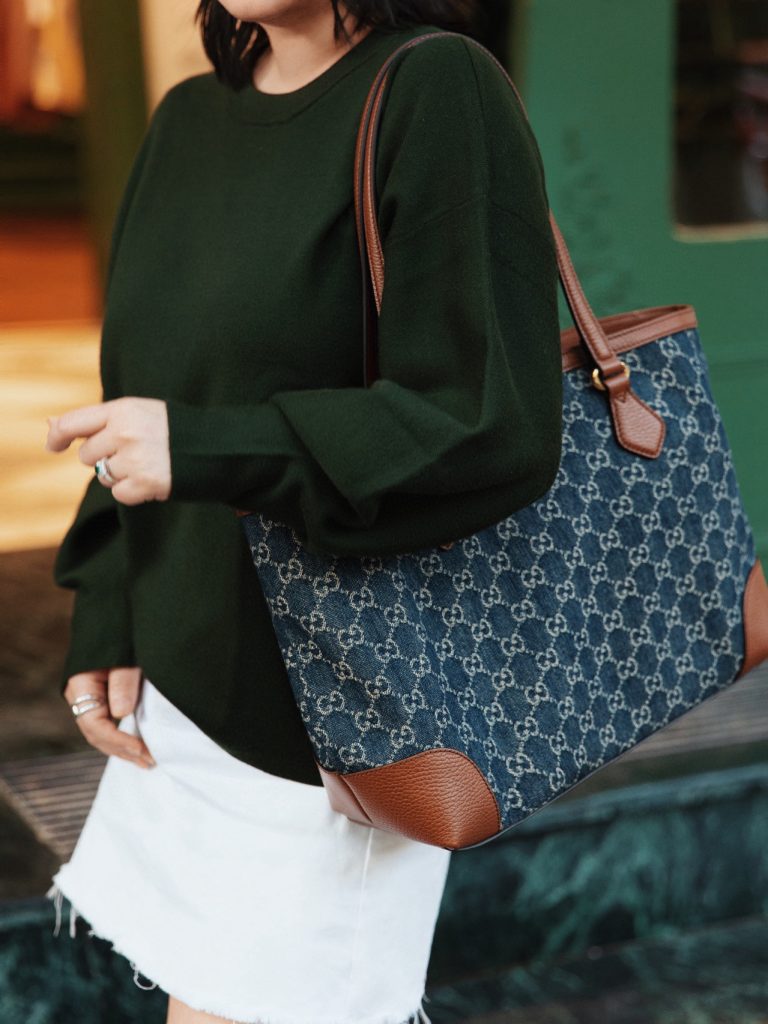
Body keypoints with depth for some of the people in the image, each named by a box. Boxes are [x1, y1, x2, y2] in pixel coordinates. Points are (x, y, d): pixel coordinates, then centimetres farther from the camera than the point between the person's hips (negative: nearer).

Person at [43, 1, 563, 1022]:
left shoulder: (436, 93, -14)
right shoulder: (185, 120, 10)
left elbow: (495, 430, -21)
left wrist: (203, 451, -25)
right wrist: (107, 625, 6)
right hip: (182, 688, 7)